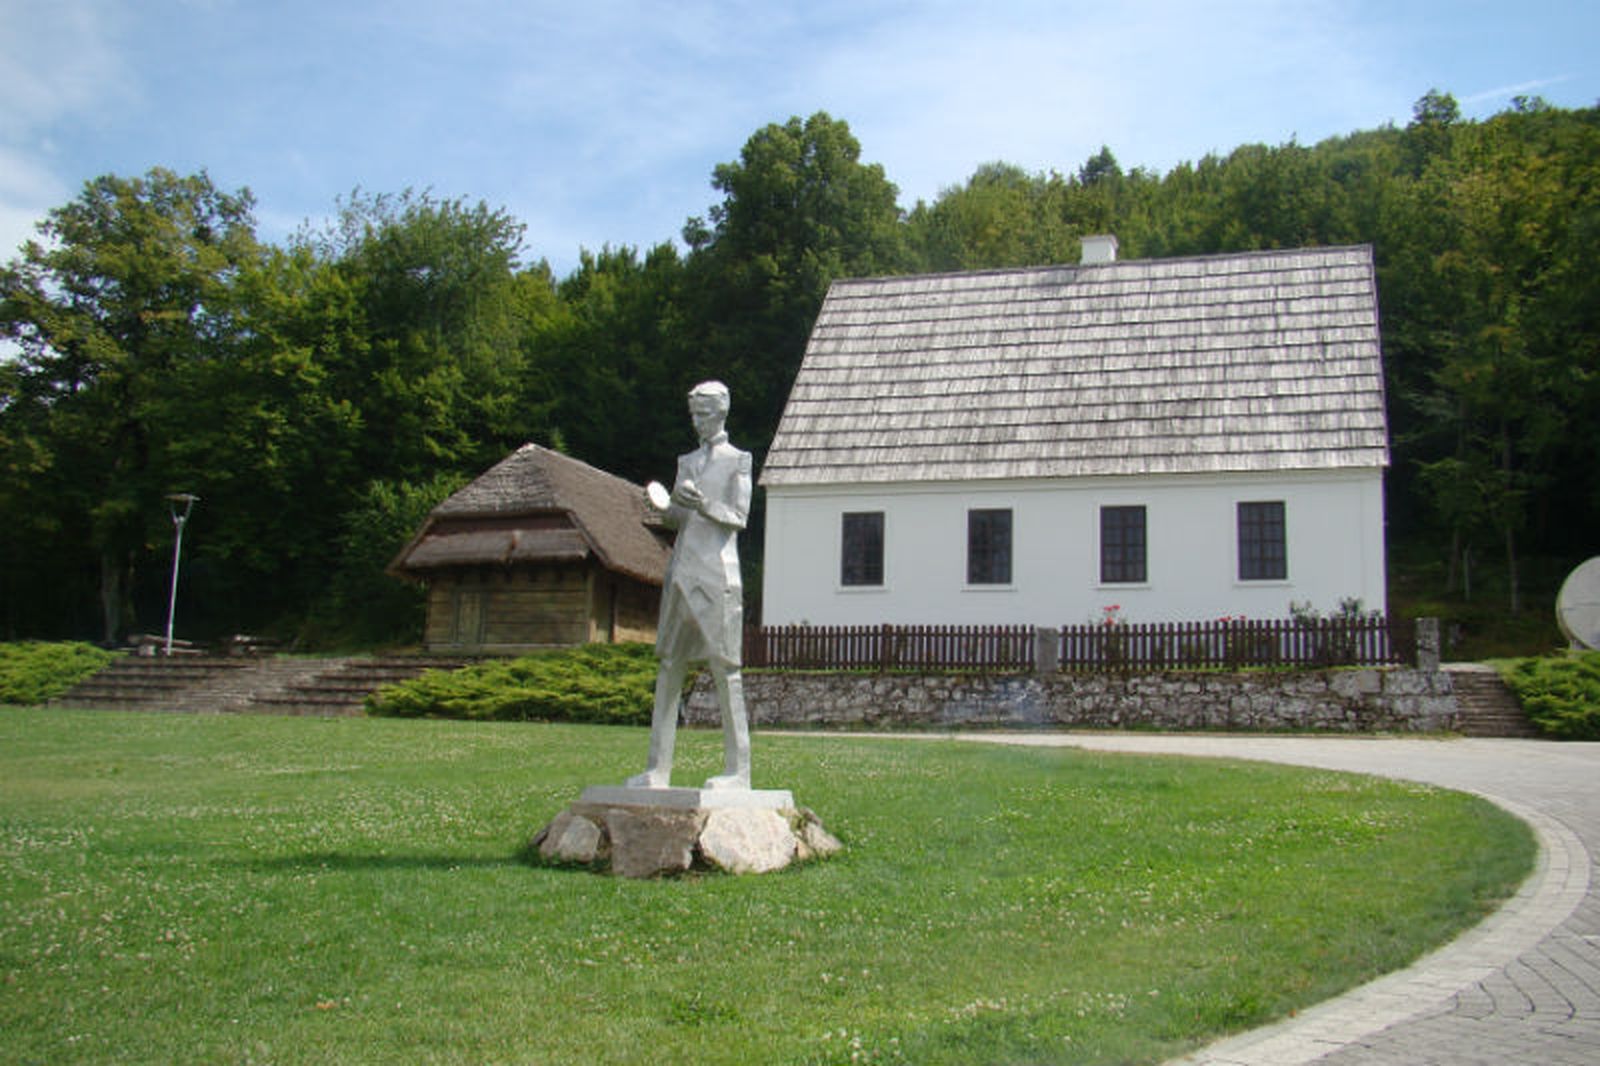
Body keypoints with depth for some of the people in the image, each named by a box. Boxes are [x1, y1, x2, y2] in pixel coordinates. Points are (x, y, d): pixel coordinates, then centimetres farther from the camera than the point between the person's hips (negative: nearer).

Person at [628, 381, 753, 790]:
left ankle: (738, 769, -5)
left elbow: (740, 517, -3)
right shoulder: (686, 462, 21)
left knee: (724, 667, -8)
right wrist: (663, 509, -2)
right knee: (669, 668, 4)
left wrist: (704, 505, -20)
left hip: (717, 575, -6)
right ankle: (658, 768, 6)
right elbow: (678, 519, 20)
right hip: (682, 572, 6)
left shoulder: (738, 461, 4)